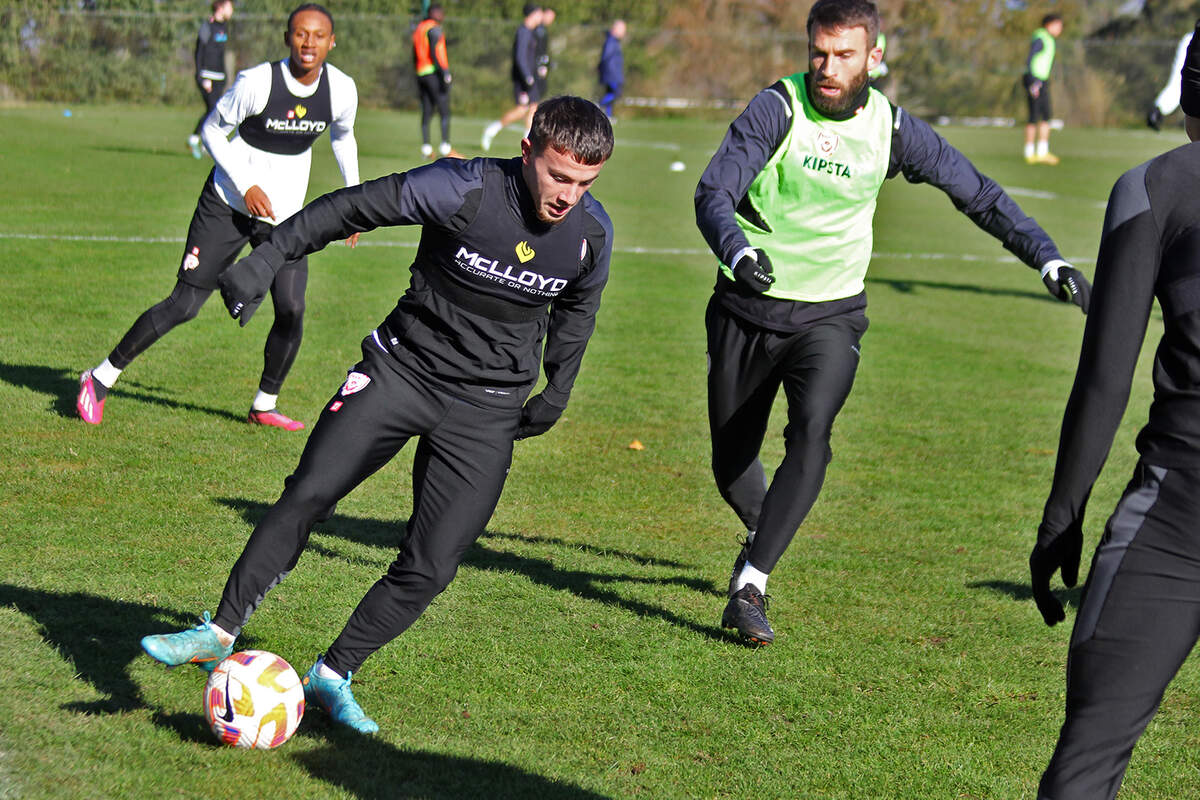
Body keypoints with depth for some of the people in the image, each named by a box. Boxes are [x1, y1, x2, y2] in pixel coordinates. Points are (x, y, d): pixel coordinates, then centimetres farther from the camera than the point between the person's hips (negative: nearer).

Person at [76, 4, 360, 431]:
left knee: (291, 310, -11)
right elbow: (212, 130, -7)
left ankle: (264, 406, 11)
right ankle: (102, 376, 9)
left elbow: (343, 137, 15)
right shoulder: (257, 82, -21)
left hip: (284, 216, 4)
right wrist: (245, 186, -16)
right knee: (184, 305, -5)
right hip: (228, 203, -4)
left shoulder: (341, 90, -7)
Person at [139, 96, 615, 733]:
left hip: (487, 410, 2)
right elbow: (352, 209, -11)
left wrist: (556, 393, 14)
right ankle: (220, 633, -1)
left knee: (430, 567, -6)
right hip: (401, 368, -2)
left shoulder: (593, 233, -8)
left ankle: (333, 675, 9)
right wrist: (267, 258, -13)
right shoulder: (464, 190, -20)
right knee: (307, 495, -13)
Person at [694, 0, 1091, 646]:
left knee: (811, 433, -26)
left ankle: (748, 589, -23)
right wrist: (737, 251, -44)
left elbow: (979, 195, 6)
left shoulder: (891, 128, -4)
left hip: (830, 315, 0)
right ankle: (763, 534, 44)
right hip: (747, 309, 0)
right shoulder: (777, 109, -13)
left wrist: (1046, 257, -4)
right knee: (730, 463, 8)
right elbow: (713, 194, -23)